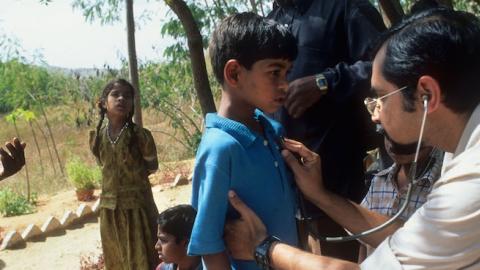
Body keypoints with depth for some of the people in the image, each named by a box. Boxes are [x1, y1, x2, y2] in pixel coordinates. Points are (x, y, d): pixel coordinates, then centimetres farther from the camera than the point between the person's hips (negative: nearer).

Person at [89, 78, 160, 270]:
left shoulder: (140, 135, -14)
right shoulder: (97, 137, -3)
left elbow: (152, 167, 1)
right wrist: (119, 178, 4)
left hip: (138, 207, -4)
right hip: (110, 209, 4)